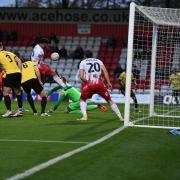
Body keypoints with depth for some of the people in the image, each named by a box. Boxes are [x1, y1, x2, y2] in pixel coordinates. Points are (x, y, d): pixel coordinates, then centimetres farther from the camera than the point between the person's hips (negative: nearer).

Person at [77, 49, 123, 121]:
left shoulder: (83, 62, 13)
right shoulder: (98, 61, 19)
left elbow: (81, 76, 0)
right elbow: (105, 71, 3)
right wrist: (108, 83, 0)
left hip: (89, 84, -2)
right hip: (99, 84, 2)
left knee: (83, 99, 21)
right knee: (109, 100, 14)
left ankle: (84, 116, 1)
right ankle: (120, 116, 10)